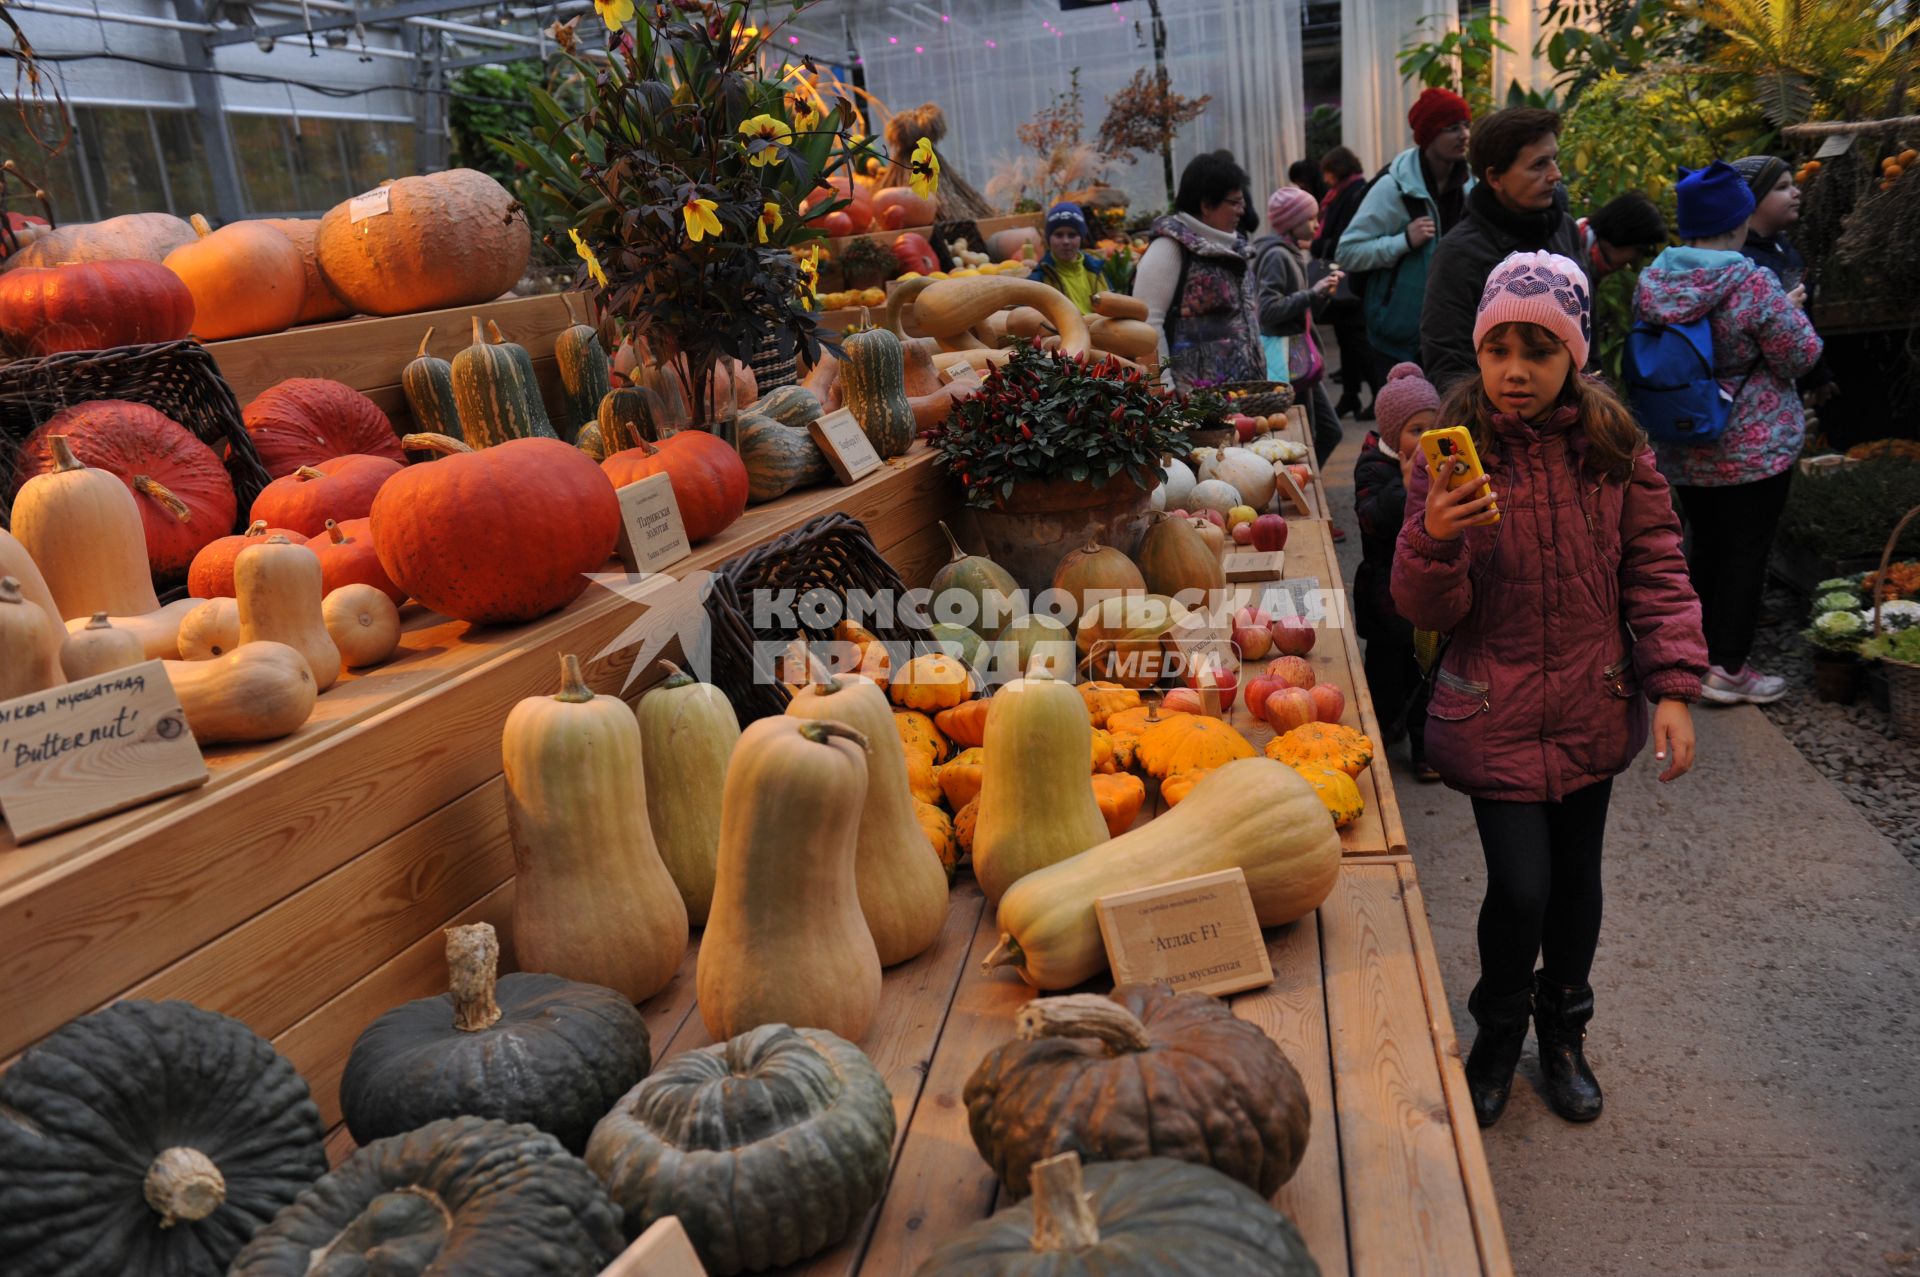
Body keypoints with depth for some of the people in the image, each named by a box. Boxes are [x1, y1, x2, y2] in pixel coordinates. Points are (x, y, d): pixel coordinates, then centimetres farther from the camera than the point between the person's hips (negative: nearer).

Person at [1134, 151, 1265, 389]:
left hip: (1241, 388, 8)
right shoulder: (1170, 247, -8)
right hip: (1194, 395, -8)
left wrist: (1259, 374, 17)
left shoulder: (1234, 246, 16)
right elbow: (1147, 323, -14)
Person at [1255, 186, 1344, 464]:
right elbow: (1268, 310, -21)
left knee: (1330, 431, 12)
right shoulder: (1276, 256, -13)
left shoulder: (1294, 254, 15)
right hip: (1287, 359, -9)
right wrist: (1312, 293, -19)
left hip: (1301, 359, 9)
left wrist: (1323, 293, 4)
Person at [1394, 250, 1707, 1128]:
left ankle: (1563, 1032, 41)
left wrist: (1673, 688, -6)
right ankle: (1499, 1030, 25)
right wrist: (1434, 540, -32)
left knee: (1576, 873, 15)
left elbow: (1655, 570, 2)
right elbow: (1429, 611, -12)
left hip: (1592, 708, 3)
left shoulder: (1613, 446, -4)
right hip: (1494, 711, -3)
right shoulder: (1455, 450, -10)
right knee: (1519, 886, -6)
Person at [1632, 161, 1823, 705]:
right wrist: (1793, 309, 6)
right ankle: (1727, 670, 8)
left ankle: (1698, 652, 29)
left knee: (1706, 545, 19)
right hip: (1755, 448, -6)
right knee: (1747, 552, 4)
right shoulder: (1753, 287, -20)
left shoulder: (1653, 283, -4)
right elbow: (1801, 357, -12)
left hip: (1684, 450, 6)